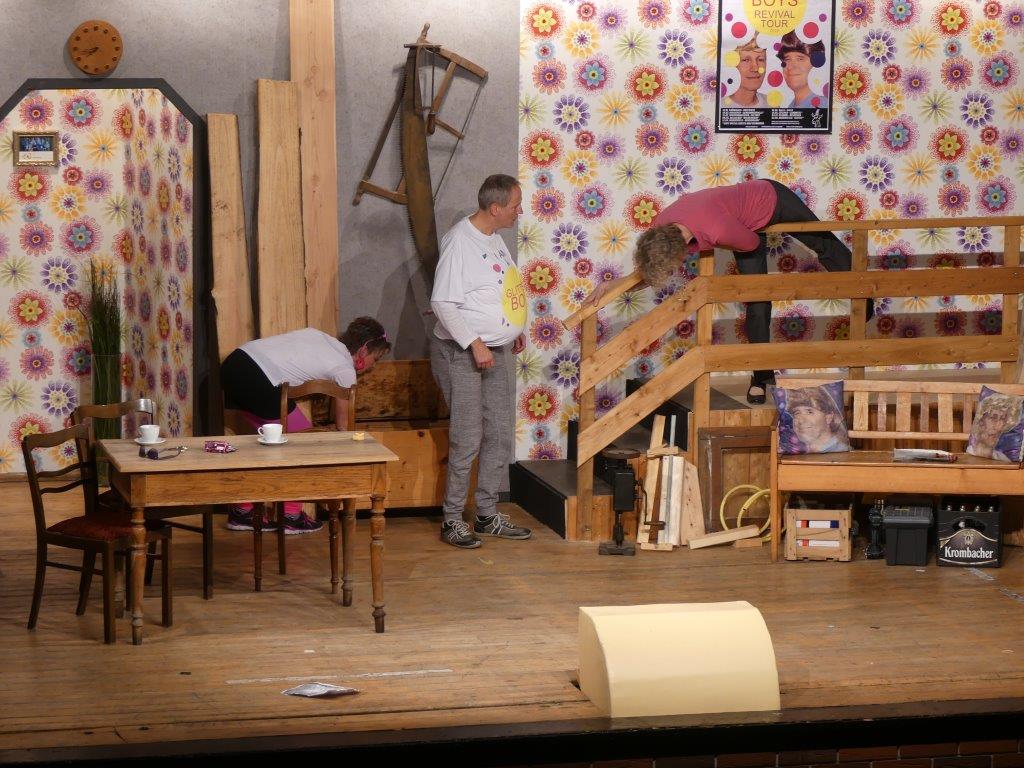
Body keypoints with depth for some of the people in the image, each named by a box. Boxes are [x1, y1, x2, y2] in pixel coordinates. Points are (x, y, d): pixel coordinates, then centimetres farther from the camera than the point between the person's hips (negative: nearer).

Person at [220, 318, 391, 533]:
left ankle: (242, 512, 23)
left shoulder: (319, 336, 24)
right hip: (257, 380, -8)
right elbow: (343, 424, 13)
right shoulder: (345, 370, 4)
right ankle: (291, 515, 14)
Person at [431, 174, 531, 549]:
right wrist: (475, 345, -23)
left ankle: (487, 515, 20)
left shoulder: (493, 237, 10)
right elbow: (442, 303, -22)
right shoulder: (460, 242, -19)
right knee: (467, 439, -7)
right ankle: (452, 520, 2)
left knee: (500, 434, 11)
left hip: (497, 351, 9)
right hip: (462, 353, -9)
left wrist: (515, 331, 17)